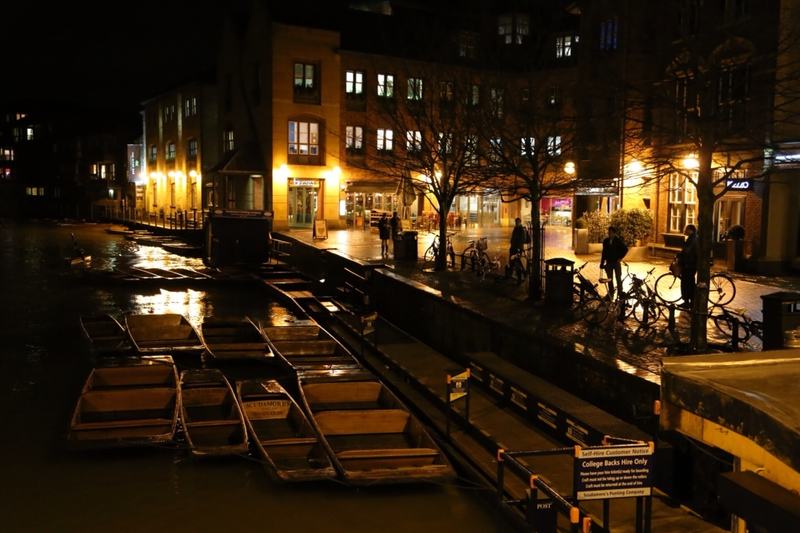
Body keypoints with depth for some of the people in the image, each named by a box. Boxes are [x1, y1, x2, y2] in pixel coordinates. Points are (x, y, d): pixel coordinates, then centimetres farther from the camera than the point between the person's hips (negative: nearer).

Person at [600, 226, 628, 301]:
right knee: (609, 279, 9)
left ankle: (620, 293, 6)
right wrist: (602, 263, 6)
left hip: (616, 262, -4)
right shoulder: (606, 241, 4)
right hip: (608, 263, 4)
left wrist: (620, 258, -6)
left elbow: (625, 249, -3)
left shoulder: (618, 240, -6)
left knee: (618, 278, -1)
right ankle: (610, 293, 18)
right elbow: (604, 252, 8)